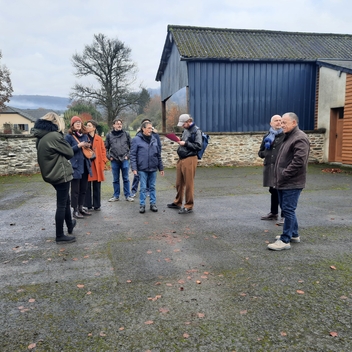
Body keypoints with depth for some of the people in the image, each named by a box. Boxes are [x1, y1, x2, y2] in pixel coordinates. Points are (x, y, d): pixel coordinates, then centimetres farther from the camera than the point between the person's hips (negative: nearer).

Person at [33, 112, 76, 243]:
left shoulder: (40, 137, 7)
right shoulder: (54, 136, -19)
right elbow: (70, 153, -10)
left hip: (51, 174, 9)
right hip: (61, 174, -9)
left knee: (65, 200, 24)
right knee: (62, 204, 1)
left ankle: (70, 225, 41)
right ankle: (60, 236, 10)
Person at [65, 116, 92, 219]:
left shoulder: (85, 135, 12)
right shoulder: (69, 136, -6)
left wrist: (88, 146, 0)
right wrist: (78, 146, -18)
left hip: (85, 165, 6)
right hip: (75, 166, -6)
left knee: (83, 189, 12)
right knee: (75, 190, 0)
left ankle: (81, 207, 25)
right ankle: (75, 210, 8)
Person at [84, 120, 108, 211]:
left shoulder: (99, 139, 5)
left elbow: (103, 151, 5)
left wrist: (103, 162, -3)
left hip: (97, 165, 1)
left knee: (97, 186, 7)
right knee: (87, 186, 4)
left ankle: (97, 205, 18)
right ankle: (87, 205, 15)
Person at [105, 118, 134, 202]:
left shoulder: (126, 134, 4)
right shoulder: (109, 135, 6)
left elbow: (131, 146, 6)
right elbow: (106, 147, 10)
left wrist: (128, 155, -3)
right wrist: (109, 156, -1)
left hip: (124, 160, -1)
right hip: (114, 160, 1)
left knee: (126, 178, 4)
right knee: (115, 179, 9)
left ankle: (127, 195, 12)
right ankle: (116, 196, 18)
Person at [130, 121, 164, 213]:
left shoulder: (154, 139, 8)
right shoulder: (136, 139, -5)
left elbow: (158, 155, 12)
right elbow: (133, 155, -6)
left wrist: (161, 168, 12)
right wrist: (134, 168, -13)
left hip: (153, 168, 4)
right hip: (142, 168, -4)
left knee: (152, 187, 11)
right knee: (143, 187, 3)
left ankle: (153, 203, 21)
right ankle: (142, 205, 14)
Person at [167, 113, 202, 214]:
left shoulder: (196, 131, -8)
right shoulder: (185, 130, 16)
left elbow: (198, 146, -14)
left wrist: (185, 143, -16)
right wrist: (180, 141, 8)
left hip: (190, 159, -8)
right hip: (181, 159, 8)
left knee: (189, 184, -1)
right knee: (179, 183, 14)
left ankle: (189, 206, 8)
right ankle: (177, 203, 28)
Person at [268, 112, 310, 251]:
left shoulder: (300, 138, -15)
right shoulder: (288, 137, 17)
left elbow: (298, 161, -24)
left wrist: (284, 175, -19)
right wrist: (278, 177, 14)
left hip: (292, 183, -10)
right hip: (284, 182, 10)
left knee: (288, 210, -5)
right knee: (287, 209, 17)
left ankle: (285, 240, 1)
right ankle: (294, 234, 30)